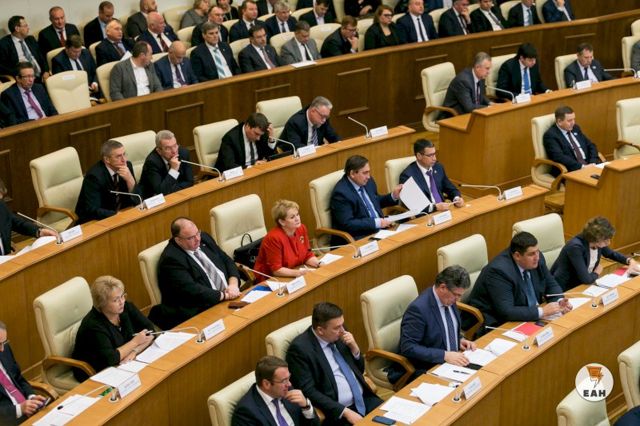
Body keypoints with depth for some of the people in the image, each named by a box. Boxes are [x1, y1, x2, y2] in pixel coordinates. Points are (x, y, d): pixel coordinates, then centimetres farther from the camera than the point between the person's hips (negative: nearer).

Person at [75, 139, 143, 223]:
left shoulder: (127, 166, -5)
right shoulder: (95, 176, -21)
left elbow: (137, 200, -5)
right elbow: (93, 210, -26)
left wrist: (130, 180, -21)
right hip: (93, 222, -6)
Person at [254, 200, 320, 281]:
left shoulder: (302, 229, -2)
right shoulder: (274, 238, -21)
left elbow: (308, 255, 8)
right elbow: (276, 270, -21)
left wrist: (318, 263, -12)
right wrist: (297, 273, -33)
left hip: (293, 277, 7)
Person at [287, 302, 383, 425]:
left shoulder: (339, 334, 6)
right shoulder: (300, 348, -13)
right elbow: (308, 391, -15)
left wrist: (354, 348, -3)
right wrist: (345, 412, -20)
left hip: (364, 399, 6)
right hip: (337, 411, -6)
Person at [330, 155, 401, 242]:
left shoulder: (367, 181, 7)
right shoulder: (341, 193, -17)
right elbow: (347, 224, -21)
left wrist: (393, 196, 7)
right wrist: (376, 222, -23)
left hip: (379, 228, 8)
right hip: (358, 238, -8)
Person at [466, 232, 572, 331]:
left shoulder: (536, 258, -4)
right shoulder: (499, 271, -26)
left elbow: (551, 285, 11)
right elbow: (506, 312, -31)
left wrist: (559, 301, -10)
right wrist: (542, 311, -31)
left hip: (530, 317, 8)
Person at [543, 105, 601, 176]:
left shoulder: (575, 128, 17)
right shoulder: (550, 135, -6)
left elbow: (590, 146, 18)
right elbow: (559, 157, -18)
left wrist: (593, 163, -2)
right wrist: (581, 166, -23)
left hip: (588, 166, 7)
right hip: (569, 171, -7)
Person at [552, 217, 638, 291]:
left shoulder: (598, 243, -6)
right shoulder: (576, 247, -30)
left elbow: (611, 254, 18)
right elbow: (586, 279, -31)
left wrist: (630, 260, 3)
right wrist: (597, 273, -10)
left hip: (579, 284, 8)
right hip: (564, 290, -8)